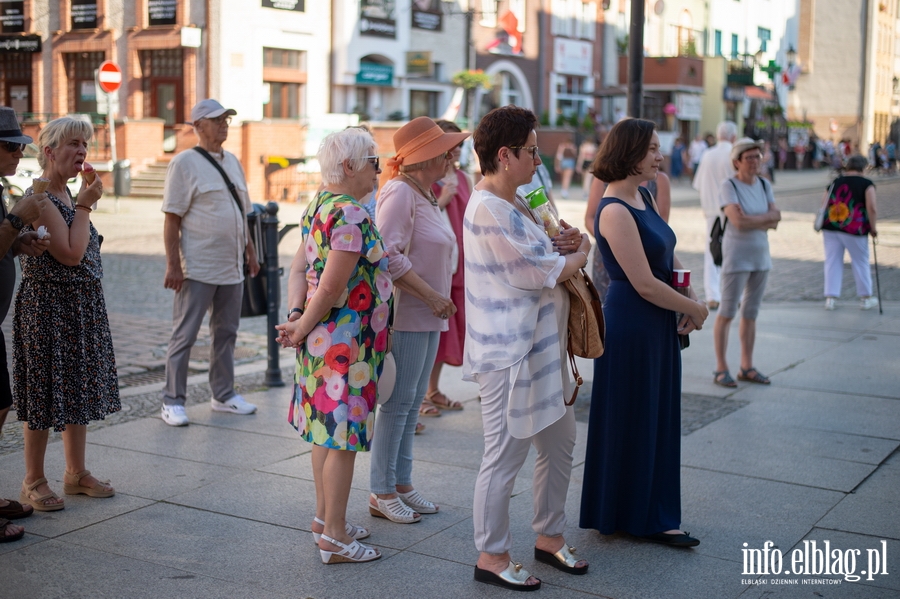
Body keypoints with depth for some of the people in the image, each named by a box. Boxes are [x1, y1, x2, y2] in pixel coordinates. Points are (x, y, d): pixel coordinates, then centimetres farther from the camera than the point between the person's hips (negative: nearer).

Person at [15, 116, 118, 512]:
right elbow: (71, 254, -23)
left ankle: (76, 472, 26)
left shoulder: (66, 196, 12)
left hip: (83, 307, 9)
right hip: (48, 305, -9)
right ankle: (33, 483, 12)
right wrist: (84, 205, -17)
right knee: (46, 392, -1)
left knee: (79, 387, 14)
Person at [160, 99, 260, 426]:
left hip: (231, 267, 7)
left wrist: (250, 250, 17)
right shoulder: (184, 163, -8)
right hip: (197, 268, -7)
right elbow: (172, 218, -12)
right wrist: (173, 265, -17)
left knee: (226, 332, 14)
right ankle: (173, 401, 8)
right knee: (184, 335, 0)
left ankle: (223, 394, 25)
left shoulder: (232, 161, 13)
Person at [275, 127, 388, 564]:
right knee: (343, 435, -2)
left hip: (324, 340, 10)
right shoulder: (351, 216, -21)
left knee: (326, 430, 18)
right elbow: (330, 287, -23)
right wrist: (302, 328, -10)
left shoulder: (320, 206, 11)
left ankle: (324, 516, 31)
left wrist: (295, 316, -4)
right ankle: (335, 537, 7)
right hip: (347, 340, -10)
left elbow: (299, 268, 8)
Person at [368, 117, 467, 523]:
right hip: (405, 314, -10)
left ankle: (401, 483, 23)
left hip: (428, 315, 10)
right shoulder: (400, 192, -14)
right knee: (398, 402, -3)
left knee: (413, 402, 14)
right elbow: (388, 255, -22)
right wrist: (432, 296, -19)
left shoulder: (425, 194, 17)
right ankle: (381, 493, 7)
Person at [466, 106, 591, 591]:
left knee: (559, 444, 19)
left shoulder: (511, 204, 13)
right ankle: (491, 557, 15)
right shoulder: (490, 210, -21)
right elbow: (547, 273, -21)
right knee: (504, 458, 1)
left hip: (540, 348, 11)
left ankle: (549, 537, 34)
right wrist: (580, 250, -1)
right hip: (509, 355, -11)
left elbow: (539, 253, 20)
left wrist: (562, 244, -3)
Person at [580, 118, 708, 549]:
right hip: (631, 325, -9)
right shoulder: (615, 212, -20)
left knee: (658, 419, 16)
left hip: (658, 323, 9)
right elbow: (645, 284, -21)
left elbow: (669, 256, 15)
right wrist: (694, 308, -8)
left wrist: (693, 300, 0)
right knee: (631, 420, 4)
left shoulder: (643, 197, 9)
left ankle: (652, 516, 29)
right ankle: (632, 517, 19)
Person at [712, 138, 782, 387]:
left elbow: (775, 221, -1)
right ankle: (721, 368, 3)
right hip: (737, 254, -6)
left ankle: (747, 367, 18)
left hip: (761, 254, 6)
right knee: (727, 312, -3)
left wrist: (752, 221, -16)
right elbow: (738, 220, -21)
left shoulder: (764, 185, 8)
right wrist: (767, 218, -10)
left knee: (751, 313, 11)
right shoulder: (729, 186, -10)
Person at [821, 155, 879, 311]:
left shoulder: (834, 183, 12)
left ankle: (830, 298, 7)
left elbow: (823, 205, 8)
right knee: (861, 263, 10)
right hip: (854, 229, -3)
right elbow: (872, 208, -12)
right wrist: (873, 228, -1)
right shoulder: (867, 184, 0)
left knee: (832, 262, 9)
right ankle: (865, 299, 21)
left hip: (830, 228, 4)